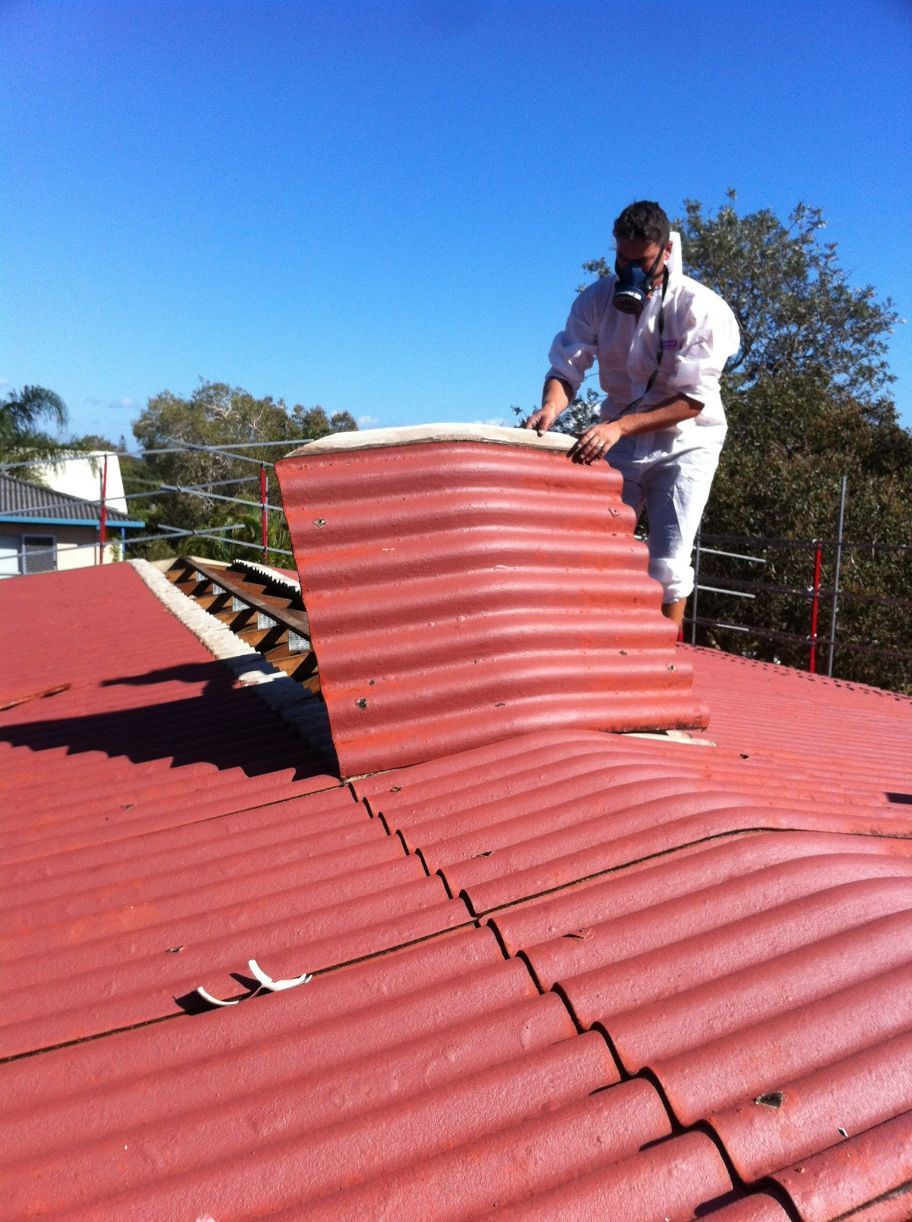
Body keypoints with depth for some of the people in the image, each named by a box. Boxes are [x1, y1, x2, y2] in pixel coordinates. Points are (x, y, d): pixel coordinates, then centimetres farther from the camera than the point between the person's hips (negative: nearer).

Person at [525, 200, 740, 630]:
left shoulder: (702, 308, -16)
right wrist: (550, 407, -33)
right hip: (617, 436, 3)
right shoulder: (596, 299, -6)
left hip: (684, 442, -3)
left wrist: (619, 425, -34)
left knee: (668, 564, -7)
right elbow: (566, 368, -9)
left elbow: (693, 400, -21)